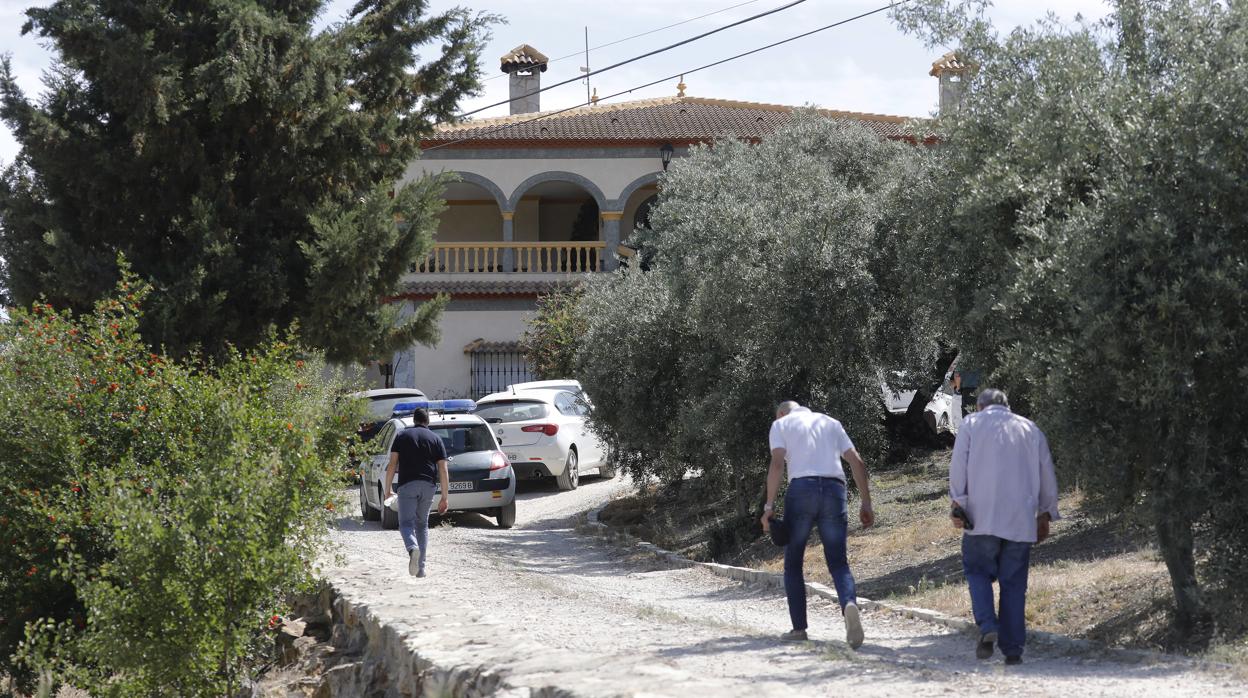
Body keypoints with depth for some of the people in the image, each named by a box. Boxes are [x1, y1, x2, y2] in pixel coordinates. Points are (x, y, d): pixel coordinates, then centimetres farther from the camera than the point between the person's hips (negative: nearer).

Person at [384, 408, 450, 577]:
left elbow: (392, 465, 3)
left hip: (407, 485, -2)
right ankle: (421, 567, 11)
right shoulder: (436, 439, 13)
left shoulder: (402, 436, 10)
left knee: (406, 523, -2)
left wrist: (387, 490, 9)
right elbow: (443, 471, 7)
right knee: (422, 525, 15)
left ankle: (413, 548, -35)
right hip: (428, 486, 2)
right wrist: (444, 498, 9)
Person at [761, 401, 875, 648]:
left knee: (793, 563, 12)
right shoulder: (830, 423, 25)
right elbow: (857, 463, 15)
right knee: (838, 563, 3)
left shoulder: (780, 424, 14)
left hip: (802, 489, -3)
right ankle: (849, 605, -28)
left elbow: (777, 464, -3)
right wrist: (866, 503, 15)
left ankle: (799, 628, 7)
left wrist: (769, 505, -6)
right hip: (834, 491, 3)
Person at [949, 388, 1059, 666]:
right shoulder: (1031, 429, 17)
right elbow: (1047, 476, 15)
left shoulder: (972, 424, 10)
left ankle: (988, 627, -14)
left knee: (978, 571, 9)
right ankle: (1013, 648, 2)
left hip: (982, 516, -2)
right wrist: (1045, 515, 21)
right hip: (1022, 520, 2)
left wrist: (957, 503, -1)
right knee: (1014, 583, 6)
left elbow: (958, 466, -1)